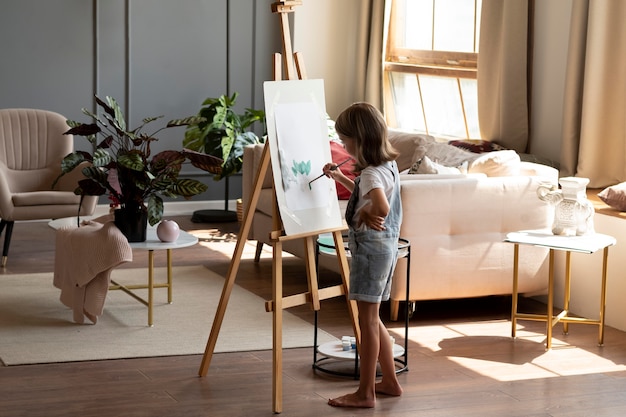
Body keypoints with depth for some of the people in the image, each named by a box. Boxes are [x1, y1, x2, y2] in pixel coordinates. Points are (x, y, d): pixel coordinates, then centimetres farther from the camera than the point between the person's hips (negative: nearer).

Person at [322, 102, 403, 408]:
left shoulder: (372, 173, -20)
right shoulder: (387, 165, 10)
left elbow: (381, 206, -41)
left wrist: (365, 215, -21)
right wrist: (340, 178, 22)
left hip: (372, 247, -10)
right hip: (384, 246, 10)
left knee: (368, 319, -3)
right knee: (372, 319, 17)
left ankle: (365, 393, 3)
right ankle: (390, 381, 24)